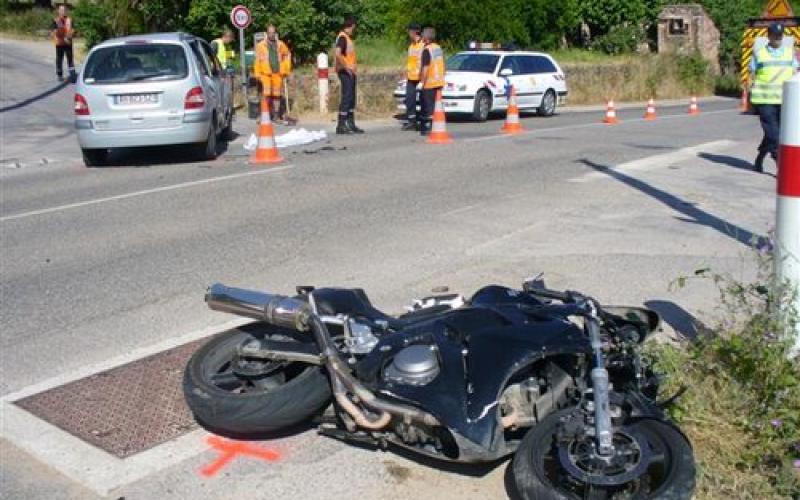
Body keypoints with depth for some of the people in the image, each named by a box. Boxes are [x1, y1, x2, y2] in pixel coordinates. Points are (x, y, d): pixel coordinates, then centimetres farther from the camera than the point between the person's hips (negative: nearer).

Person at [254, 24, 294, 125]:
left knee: (277, 94, 8)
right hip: (265, 73, -3)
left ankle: (276, 114, 17)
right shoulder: (261, 45, 1)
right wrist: (257, 73, -5)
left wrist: (286, 70, 14)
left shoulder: (280, 44, 9)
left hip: (277, 73, 3)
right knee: (267, 94, -9)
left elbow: (287, 55, 19)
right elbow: (257, 60, 1)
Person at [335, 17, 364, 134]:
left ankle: (351, 124, 17)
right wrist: (346, 67, -24)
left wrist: (353, 67, 15)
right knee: (346, 97, -10)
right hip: (345, 72, -10)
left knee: (351, 98, 11)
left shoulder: (347, 37, 18)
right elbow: (338, 54, -26)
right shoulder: (342, 37, -13)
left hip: (350, 72, 10)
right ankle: (341, 126, -8)